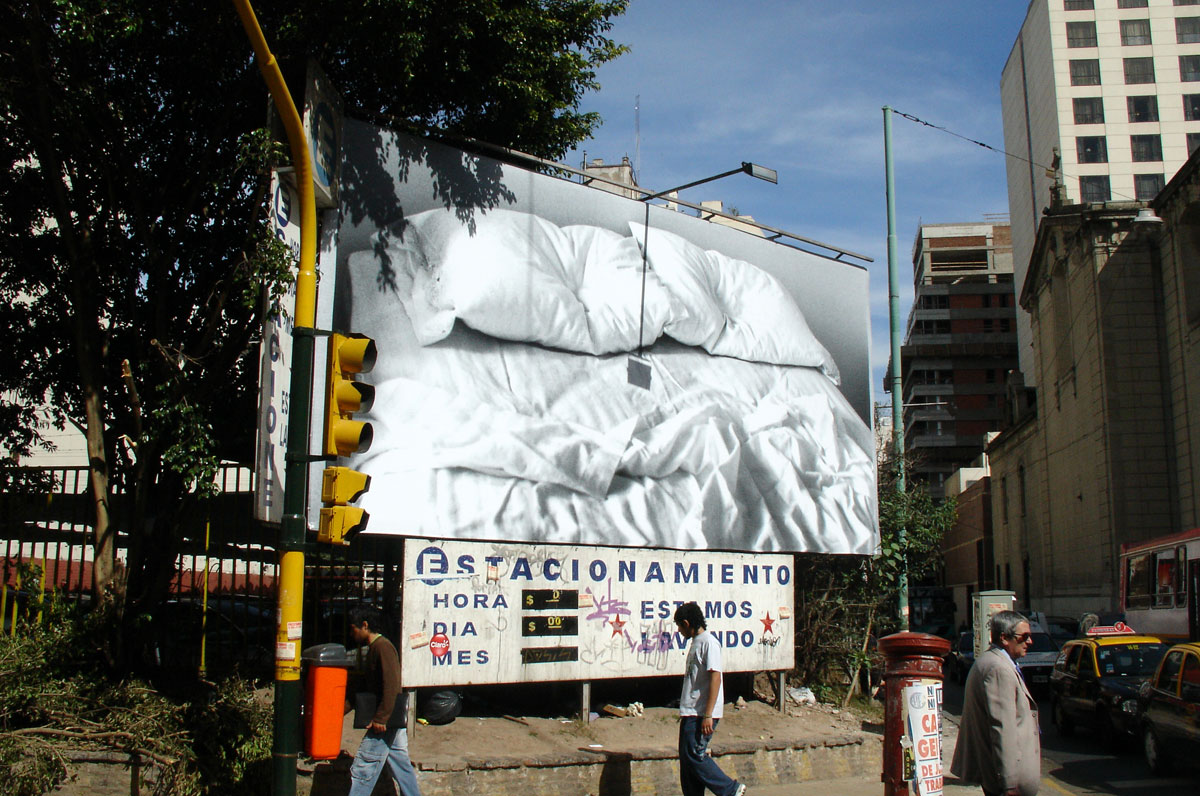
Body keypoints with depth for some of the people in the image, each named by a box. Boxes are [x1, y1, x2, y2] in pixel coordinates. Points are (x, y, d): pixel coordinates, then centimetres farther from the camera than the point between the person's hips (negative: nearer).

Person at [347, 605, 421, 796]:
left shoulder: (382, 647, -14)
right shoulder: (375, 647, 18)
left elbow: (391, 685, -22)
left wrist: (380, 718, -24)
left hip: (385, 723, -10)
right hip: (393, 722, 10)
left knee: (362, 770, -6)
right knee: (402, 767, 11)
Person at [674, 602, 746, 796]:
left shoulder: (709, 642, -13)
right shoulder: (695, 642, 17)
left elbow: (715, 678, -19)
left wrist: (708, 715, -23)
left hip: (702, 713, -10)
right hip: (690, 713, 10)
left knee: (694, 755, -10)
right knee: (686, 758, 8)